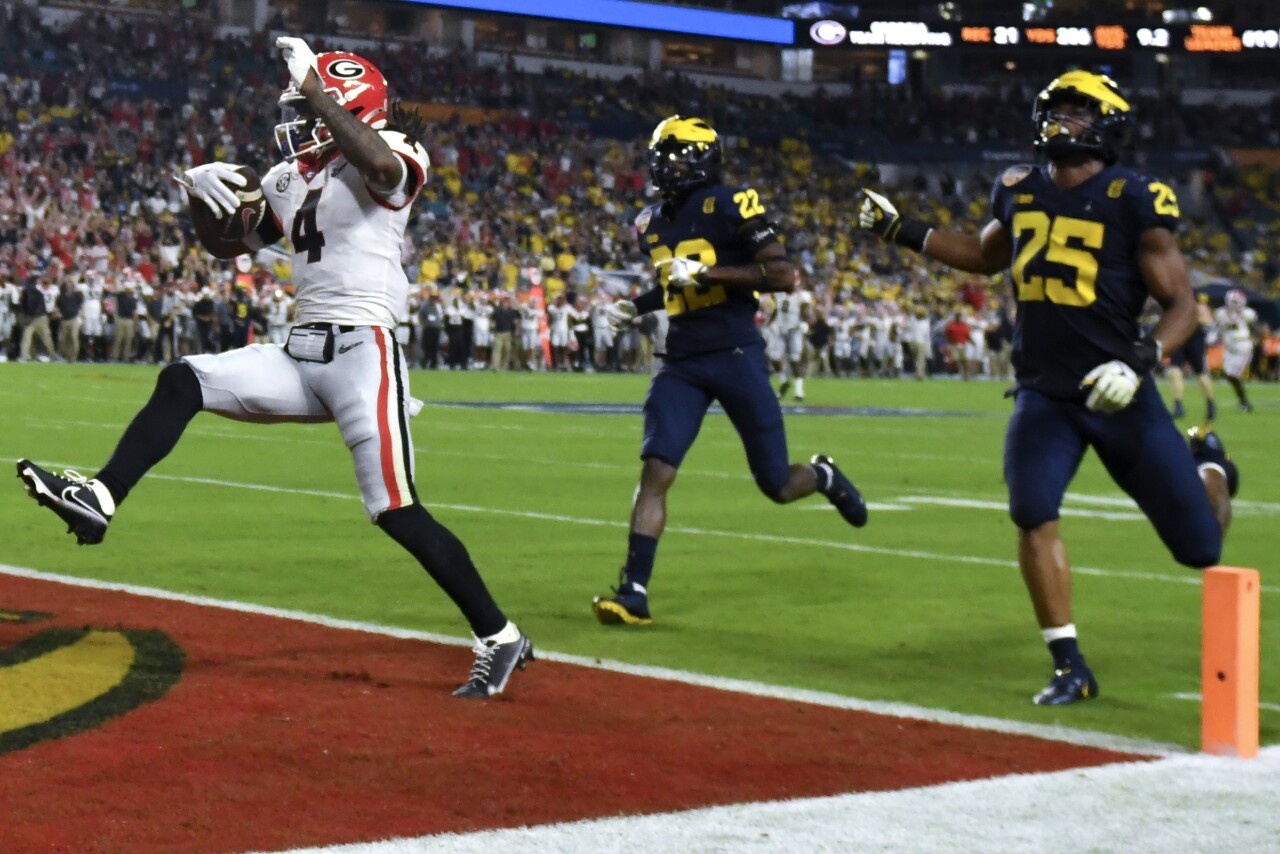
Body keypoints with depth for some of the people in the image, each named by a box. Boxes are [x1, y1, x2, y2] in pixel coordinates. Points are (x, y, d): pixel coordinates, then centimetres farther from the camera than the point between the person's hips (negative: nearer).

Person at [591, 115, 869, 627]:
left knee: (777, 486, 5)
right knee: (655, 471, -12)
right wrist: (636, 307, 11)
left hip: (736, 356, -5)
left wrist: (708, 272, -22)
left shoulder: (728, 206, -10)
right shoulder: (653, 223, 12)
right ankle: (634, 592, -11)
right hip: (681, 363, 5)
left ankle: (823, 476, 40)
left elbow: (783, 275, -17)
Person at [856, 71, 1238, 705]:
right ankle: (1071, 668, -6)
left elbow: (1182, 305, -8)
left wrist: (1141, 361, -25)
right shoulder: (1019, 191, 4)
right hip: (1043, 395, 3)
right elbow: (986, 256, 26)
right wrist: (901, 231, 18)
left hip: (1116, 394, -3)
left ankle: (1209, 467, 40)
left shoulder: (1133, 200, -11)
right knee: (1033, 515, -20)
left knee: (1200, 547, 3)